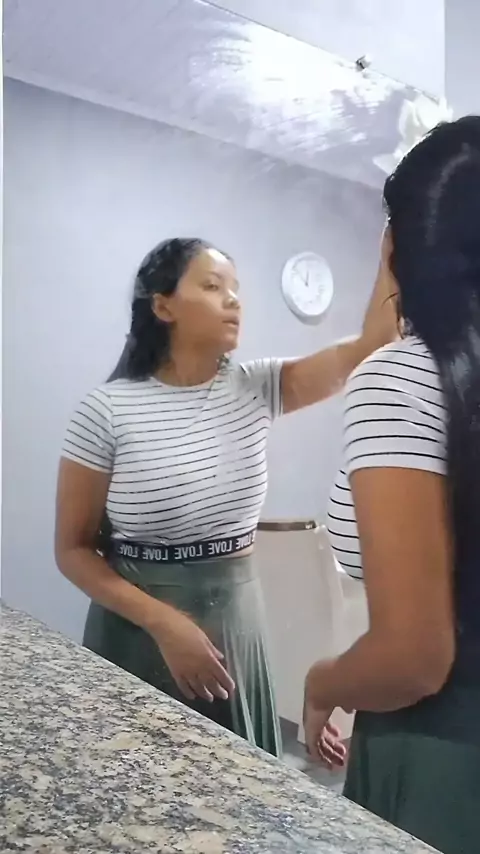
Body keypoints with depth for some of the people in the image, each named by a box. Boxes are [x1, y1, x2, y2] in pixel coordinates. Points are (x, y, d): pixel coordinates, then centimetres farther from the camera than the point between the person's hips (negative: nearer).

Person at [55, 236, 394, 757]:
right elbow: (73, 550, -8)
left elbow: (370, 348, -13)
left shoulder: (256, 388, -3)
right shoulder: (108, 411, -13)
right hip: (141, 628, -3)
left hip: (237, 619, 4)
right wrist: (164, 622, -19)